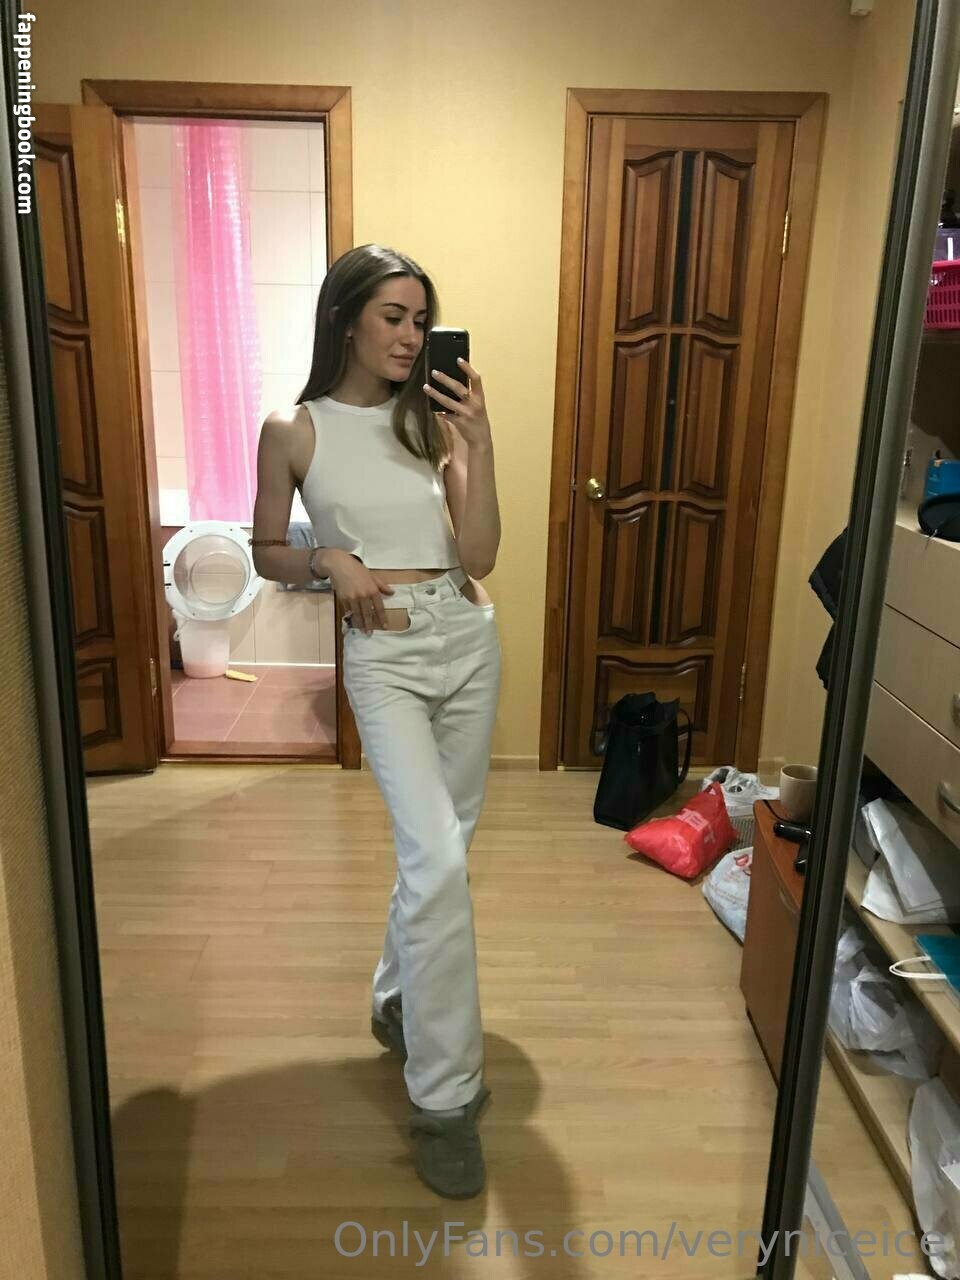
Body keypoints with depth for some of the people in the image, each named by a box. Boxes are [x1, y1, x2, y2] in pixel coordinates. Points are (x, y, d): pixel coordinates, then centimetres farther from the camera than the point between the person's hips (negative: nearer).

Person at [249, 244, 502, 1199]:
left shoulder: (432, 419, 4)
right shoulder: (294, 431, -2)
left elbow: (478, 558, -2)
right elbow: (267, 552, 7)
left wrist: (479, 446, -12)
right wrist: (328, 561, -13)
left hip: (468, 639, 5)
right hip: (384, 655, -4)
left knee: (440, 847, 15)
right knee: (438, 860, -16)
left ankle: (400, 1002, 41)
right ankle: (445, 1096, 2)